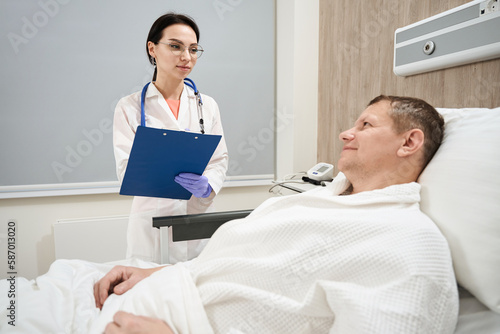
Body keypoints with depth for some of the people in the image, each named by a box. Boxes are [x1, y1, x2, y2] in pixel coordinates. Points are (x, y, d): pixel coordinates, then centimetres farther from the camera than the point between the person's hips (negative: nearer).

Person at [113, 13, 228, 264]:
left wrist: (207, 185, -17)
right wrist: (166, 153, -25)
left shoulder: (207, 105, 9)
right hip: (153, 223, -2)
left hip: (200, 220, 3)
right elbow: (126, 169, -7)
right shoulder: (129, 107, 0)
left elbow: (220, 159, 4)